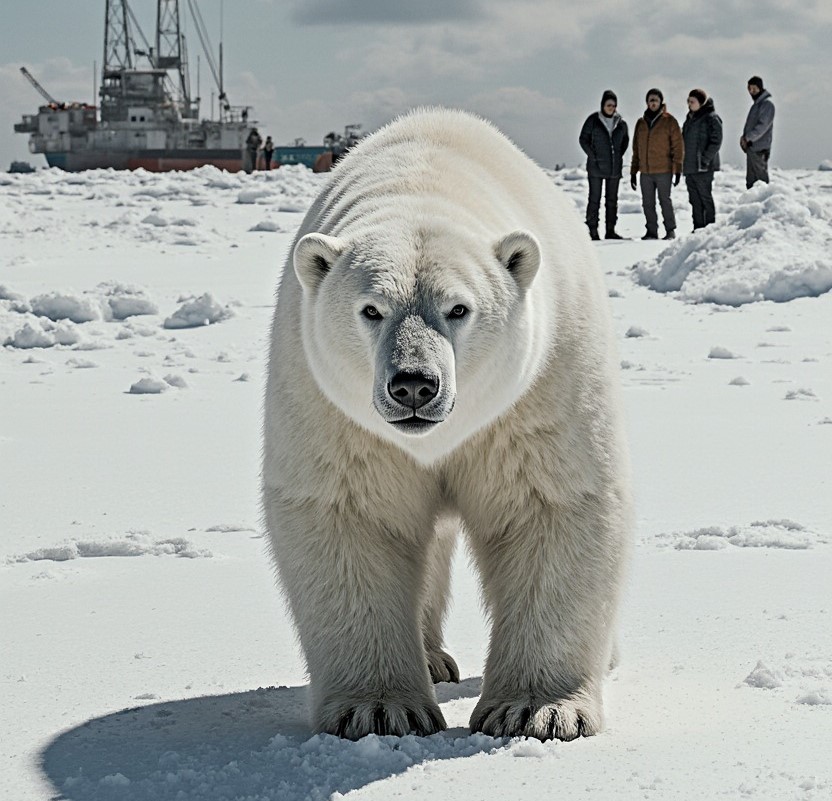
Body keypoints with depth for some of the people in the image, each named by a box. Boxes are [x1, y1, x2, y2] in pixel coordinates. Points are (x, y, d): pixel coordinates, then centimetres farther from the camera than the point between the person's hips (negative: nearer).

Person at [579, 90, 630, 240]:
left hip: (614, 168, 4)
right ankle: (593, 231, -2)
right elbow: (583, 139, -1)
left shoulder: (620, 123, 5)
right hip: (596, 168, -4)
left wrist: (620, 155, 8)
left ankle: (610, 230, 16)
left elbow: (625, 139, 20)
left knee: (612, 200, 9)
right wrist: (593, 156, -8)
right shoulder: (593, 120, -5)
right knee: (595, 199, -4)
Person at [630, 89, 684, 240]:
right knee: (648, 203, 6)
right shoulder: (641, 122, 11)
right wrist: (633, 171, 13)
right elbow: (636, 149, 16)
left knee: (665, 200, -1)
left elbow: (678, 146, -3)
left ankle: (670, 230, 9)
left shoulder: (669, 121, -2)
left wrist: (677, 169, -9)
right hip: (645, 171, 5)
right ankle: (652, 231, 13)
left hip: (663, 171, -4)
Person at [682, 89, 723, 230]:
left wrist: (705, 159, -18)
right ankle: (698, 228, 15)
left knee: (705, 197, -5)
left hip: (703, 167, -8)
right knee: (695, 200, 10)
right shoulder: (690, 118, 17)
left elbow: (716, 141, -14)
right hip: (689, 166, 8)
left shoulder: (711, 118, -9)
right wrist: (683, 161, 14)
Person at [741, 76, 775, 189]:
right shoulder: (756, 104, 18)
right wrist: (744, 137, 5)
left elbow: (762, 126, -19)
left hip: (760, 149, -9)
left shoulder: (767, 104, -10)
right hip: (751, 148, 9)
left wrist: (748, 137, -23)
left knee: (761, 176, -7)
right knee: (750, 179, 11)